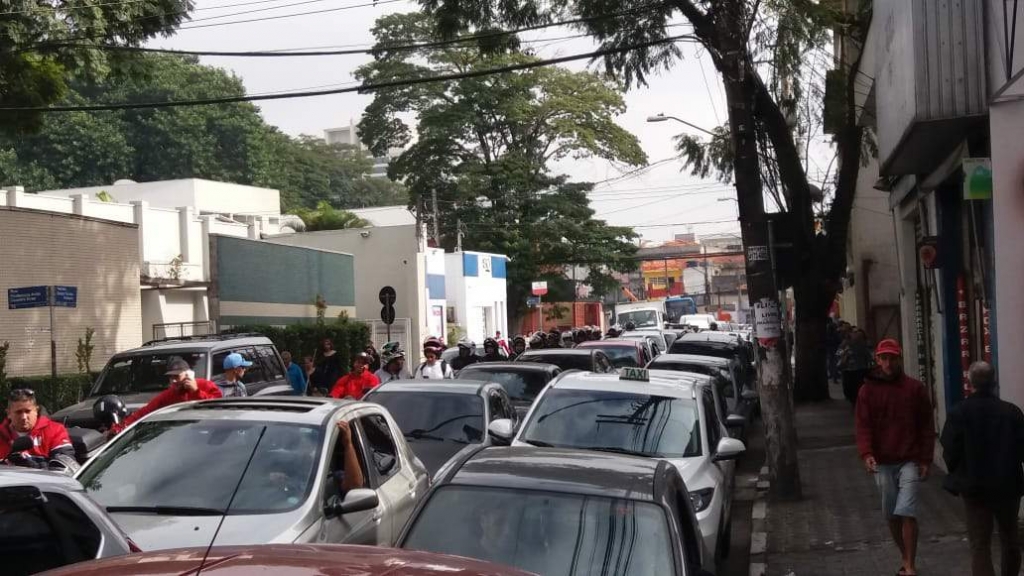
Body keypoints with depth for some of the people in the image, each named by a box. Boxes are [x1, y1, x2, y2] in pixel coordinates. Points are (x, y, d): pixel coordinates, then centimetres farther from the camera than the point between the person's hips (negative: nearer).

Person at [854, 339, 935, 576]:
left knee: (907, 512, -12)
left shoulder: (915, 388, 2)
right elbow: (863, 425, -2)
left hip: (910, 460, -2)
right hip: (882, 462, 2)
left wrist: (926, 458, -1)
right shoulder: (868, 390, 3)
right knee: (891, 515, 9)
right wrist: (866, 453, -18)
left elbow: (926, 425, 4)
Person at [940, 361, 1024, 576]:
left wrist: (959, 477, 8)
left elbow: (950, 452, -10)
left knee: (980, 546, 1)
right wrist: (1007, 468, 11)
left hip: (974, 488, -2)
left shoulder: (959, 413, -12)